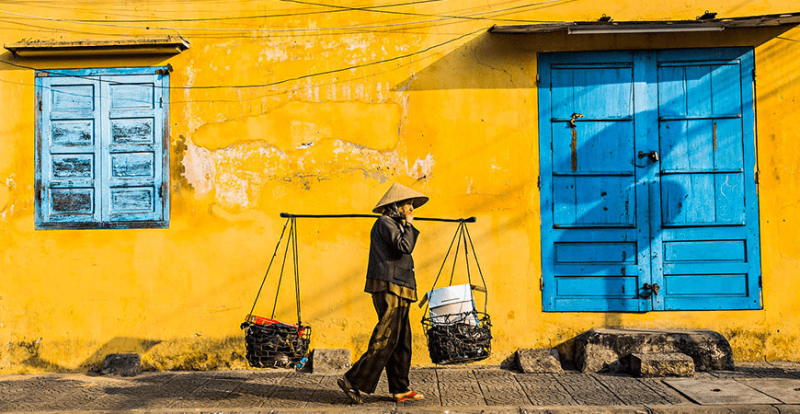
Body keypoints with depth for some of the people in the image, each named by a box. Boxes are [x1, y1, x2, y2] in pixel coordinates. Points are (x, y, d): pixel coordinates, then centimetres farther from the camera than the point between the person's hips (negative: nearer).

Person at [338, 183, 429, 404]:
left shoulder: (395, 225, 22)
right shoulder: (385, 223, -9)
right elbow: (405, 247, -21)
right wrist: (409, 224, -10)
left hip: (397, 292, 10)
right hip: (389, 289, -10)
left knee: (401, 341, 9)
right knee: (386, 339, -11)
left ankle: (400, 389, 13)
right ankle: (353, 380, -6)